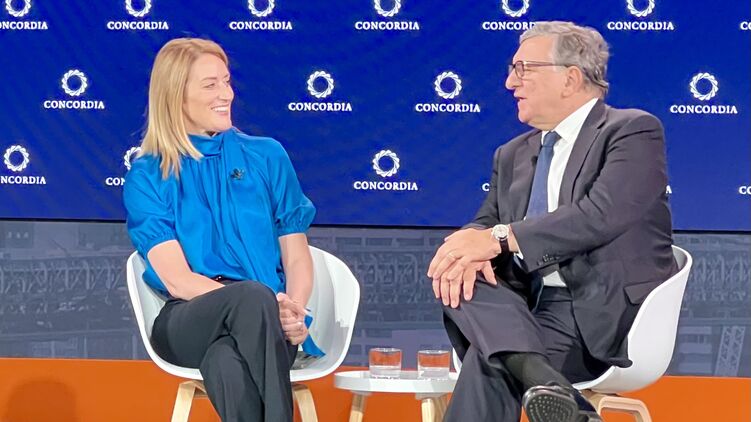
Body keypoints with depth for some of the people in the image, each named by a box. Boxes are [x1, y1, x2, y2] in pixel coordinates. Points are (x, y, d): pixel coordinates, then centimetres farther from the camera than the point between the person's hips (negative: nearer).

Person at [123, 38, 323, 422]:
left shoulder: (267, 157, 16)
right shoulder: (147, 176, 8)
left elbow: (297, 257, 12)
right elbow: (177, 279, -3)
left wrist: (292, 313, -12)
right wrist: (261, 304, -19)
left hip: (268, 320, 1)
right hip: (188, 319, -1)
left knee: (228, 362, -38)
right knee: (254, 297, -37)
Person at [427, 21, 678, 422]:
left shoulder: (634, 131, -1)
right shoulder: (513, 155, 22)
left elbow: (603, 213, -18)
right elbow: (486, 225, 12)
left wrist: (500, 238, -22)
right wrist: (470, 249, -14)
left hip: (612, 316, -7)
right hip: (534, 311, 7)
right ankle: (544, 381, -43)